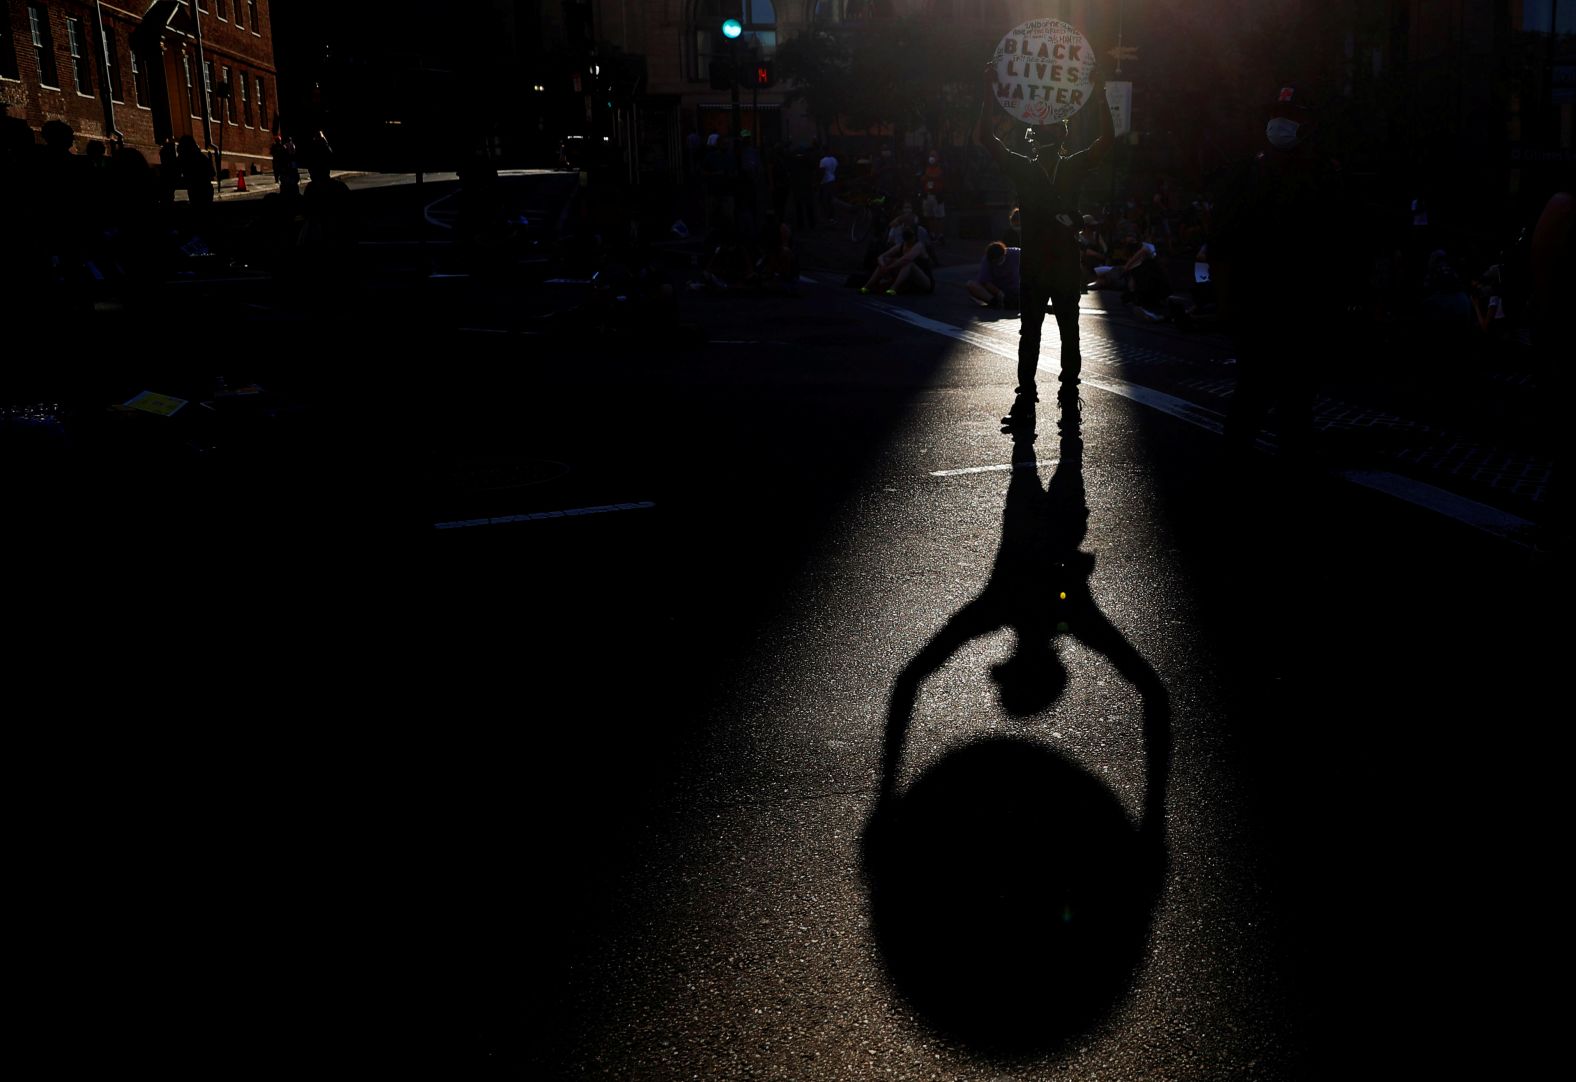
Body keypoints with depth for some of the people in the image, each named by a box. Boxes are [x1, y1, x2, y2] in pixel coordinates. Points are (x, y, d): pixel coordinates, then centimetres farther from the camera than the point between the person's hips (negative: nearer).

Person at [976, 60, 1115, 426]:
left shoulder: (1074, 167, 5)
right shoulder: (1022, 168, 3)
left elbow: (1107, 139, -5)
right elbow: (985, 138, -5)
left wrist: (1100, 97, -14)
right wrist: (990, 94, -13)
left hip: (1067, 264, 1)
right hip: (1033, 265, -1)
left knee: (1069, 331, 7)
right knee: (1029, 332, 2)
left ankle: (1069, 389, 15)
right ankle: (1026, 393, 5)